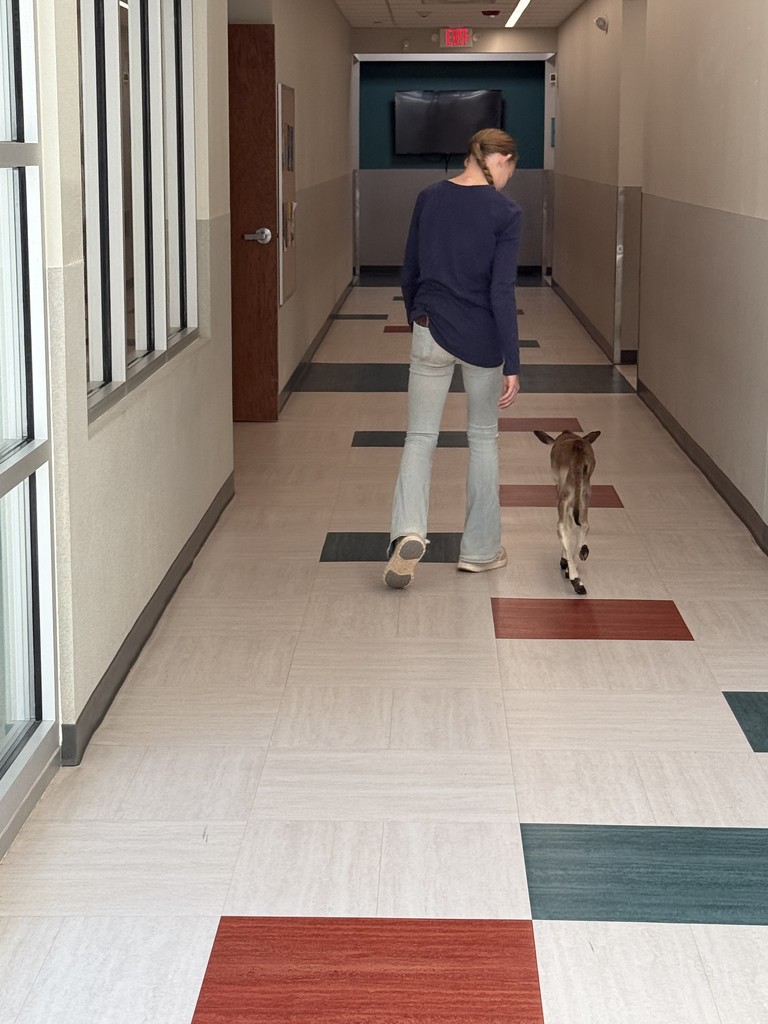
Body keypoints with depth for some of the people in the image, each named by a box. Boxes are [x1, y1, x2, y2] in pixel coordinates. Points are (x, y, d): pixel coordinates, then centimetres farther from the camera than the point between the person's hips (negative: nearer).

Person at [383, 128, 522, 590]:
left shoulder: (429, 198, 1)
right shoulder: (505, 212, -12)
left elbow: (410, 272, 9)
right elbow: (502, 291, -16)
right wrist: (512, 364, -13)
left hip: (432, 330, 3)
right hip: (481, 336, -3)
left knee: (421, 435, 8)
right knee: (483, 436, 13)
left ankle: (409, 532, -16)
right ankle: (481, 548, 19)